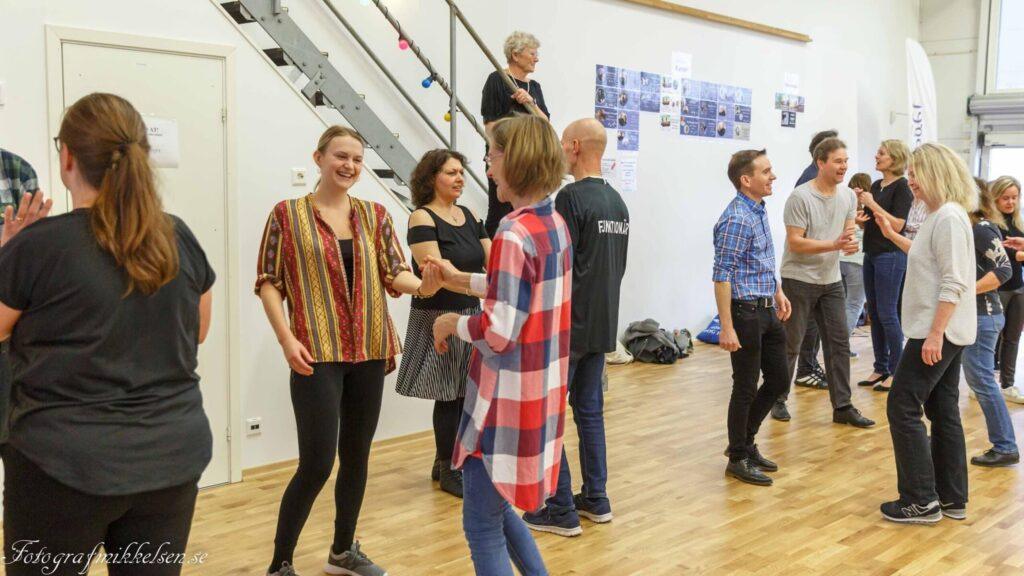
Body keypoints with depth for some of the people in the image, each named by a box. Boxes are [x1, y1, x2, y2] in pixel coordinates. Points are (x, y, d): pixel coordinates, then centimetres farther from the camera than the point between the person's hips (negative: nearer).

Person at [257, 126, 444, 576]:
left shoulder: (374, 215, 9)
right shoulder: (288, 214, -1)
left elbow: (394, 275, 3)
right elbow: (267, 282, -2)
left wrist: (423, 285, -19)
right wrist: (287, 339, -14)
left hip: (369, 353, 5)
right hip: (317, 355, -5)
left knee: (357, 455, 13)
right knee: (317, 463, -8)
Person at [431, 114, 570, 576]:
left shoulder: (514, 236, -20)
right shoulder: (555, 225, 7)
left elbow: (498, 333, -24)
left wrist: (452, 323, -6)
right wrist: (464, 280, 22)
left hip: (508, 399, -9)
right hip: (539, 392, 9)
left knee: (482, 526, 4)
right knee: (497, 506, 24)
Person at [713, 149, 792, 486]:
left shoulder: (759, 210, 10)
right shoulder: (736, 219, -19)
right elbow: (722, 276, -22)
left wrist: (778, 292, 19)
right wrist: (727, 328, -24)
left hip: (766, 310, 9)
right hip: (745, 312, -9)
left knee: (779, 381, 15)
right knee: (746, 388, 2)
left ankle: (745, 442, 30)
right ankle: (738, 458, 18)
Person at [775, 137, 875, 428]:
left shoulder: (848, 196, 4)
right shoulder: (800, 197, -15)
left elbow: (848, 232, 9)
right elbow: (795, 242, -17)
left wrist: (850, 243, -15)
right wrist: (835, 244, -24)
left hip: (832, 280, 6)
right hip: (799, 280, -6)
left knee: (839, 343, 5)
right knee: (790, 344, 4)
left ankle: (842, 406, 12)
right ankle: (778, 399, 20)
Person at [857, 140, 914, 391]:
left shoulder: (901, 187, -9)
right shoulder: (876, 185, 13)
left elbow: (897, 224, -18)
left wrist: (872, 204, -16)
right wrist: (860, 203, 0)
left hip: (890, 255, -8)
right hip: (871, 253, 8)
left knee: (887, 315, -6)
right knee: (874, 313, 10)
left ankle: (896, 371, 3)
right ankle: (880, 368, 18)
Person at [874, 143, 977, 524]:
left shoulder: (949, 217, -17)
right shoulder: (940, 215, 13)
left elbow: (954, 283, -23)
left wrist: (935, 334, -25)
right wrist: (892, 236, 24)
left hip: (937, 332, -10)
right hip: (944, 332, 10)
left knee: (903, 408, -6)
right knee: (943, 411, 13)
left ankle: (921, 501, -1)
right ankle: (952, 498, 20)